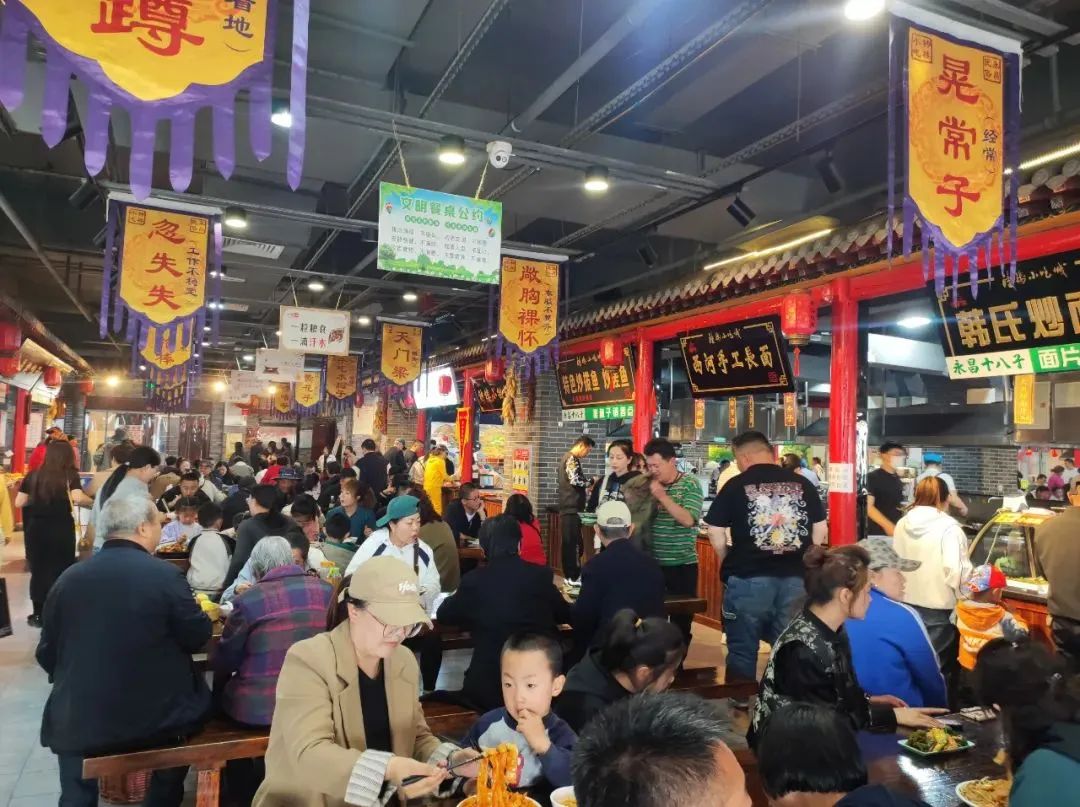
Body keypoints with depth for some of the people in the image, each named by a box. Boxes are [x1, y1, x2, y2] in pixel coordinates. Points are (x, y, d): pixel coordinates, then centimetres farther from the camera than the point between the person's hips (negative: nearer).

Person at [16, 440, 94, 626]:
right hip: (61, 529, -3)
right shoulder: (70, 475, -7)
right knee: (60, 571, 9)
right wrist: (93, 502, -4)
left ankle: (39, 614, 21)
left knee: (38, 570, 14)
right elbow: (78, 499, -22)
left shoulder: (33, 475, 2)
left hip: (36, 528, 3)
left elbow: (19, 503, 3)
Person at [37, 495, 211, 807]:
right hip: (156, 716, -2)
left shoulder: (68, 578, -4)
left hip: (80, 721, 2)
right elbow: (197, 638, -5)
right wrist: (203, 614, 17)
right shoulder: (166, 575, -16)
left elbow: (47, 654, 7)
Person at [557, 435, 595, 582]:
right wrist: (590, 483, -8)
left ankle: (569, 575, 18)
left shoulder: (565, 457, 19)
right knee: (574, 543, -7)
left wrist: (584, 486, 16)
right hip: (572, 508, -10)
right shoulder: (572, 459, -12)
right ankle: (574, 577, -4)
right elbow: (575, 480, -24)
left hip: (566, 507, 10)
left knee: (568, 543, 13)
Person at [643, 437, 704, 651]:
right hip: (653, 562, 4)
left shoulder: (690, 484, -9)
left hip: (682, 564, -4)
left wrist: (662, 496, -21)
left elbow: (688, 520, -20)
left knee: (681, 619, 7)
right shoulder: (650, 484, 4)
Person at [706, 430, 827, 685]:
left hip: (749, 578, -3)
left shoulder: (735, 486, -4)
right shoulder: (803, 483, 4)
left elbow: (716, 533, -3)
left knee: (742, 651, 10)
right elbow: (820, 531, 9)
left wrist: (729, 563, 13)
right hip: (797, 577, 3)